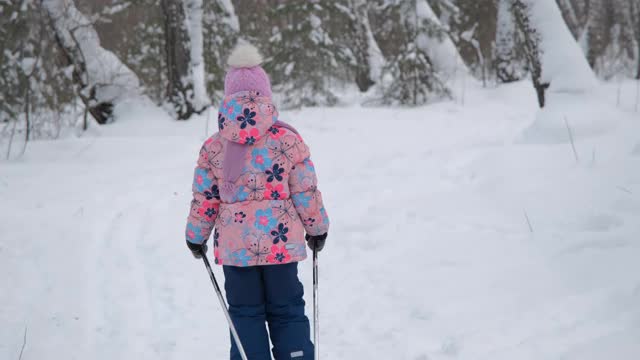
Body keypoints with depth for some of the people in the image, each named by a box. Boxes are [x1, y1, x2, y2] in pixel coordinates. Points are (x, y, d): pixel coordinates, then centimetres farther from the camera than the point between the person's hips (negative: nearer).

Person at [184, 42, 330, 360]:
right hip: (281, 242, 0)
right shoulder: (289, 140, -6)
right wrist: (317, 228, 13)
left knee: (244, 313, 11)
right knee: (287, 312, 10)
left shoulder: (213, 147, -3)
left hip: (234, 245, 1)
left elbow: (204, 197, 2)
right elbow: (306, 191, -3)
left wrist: (196, 236, 17)